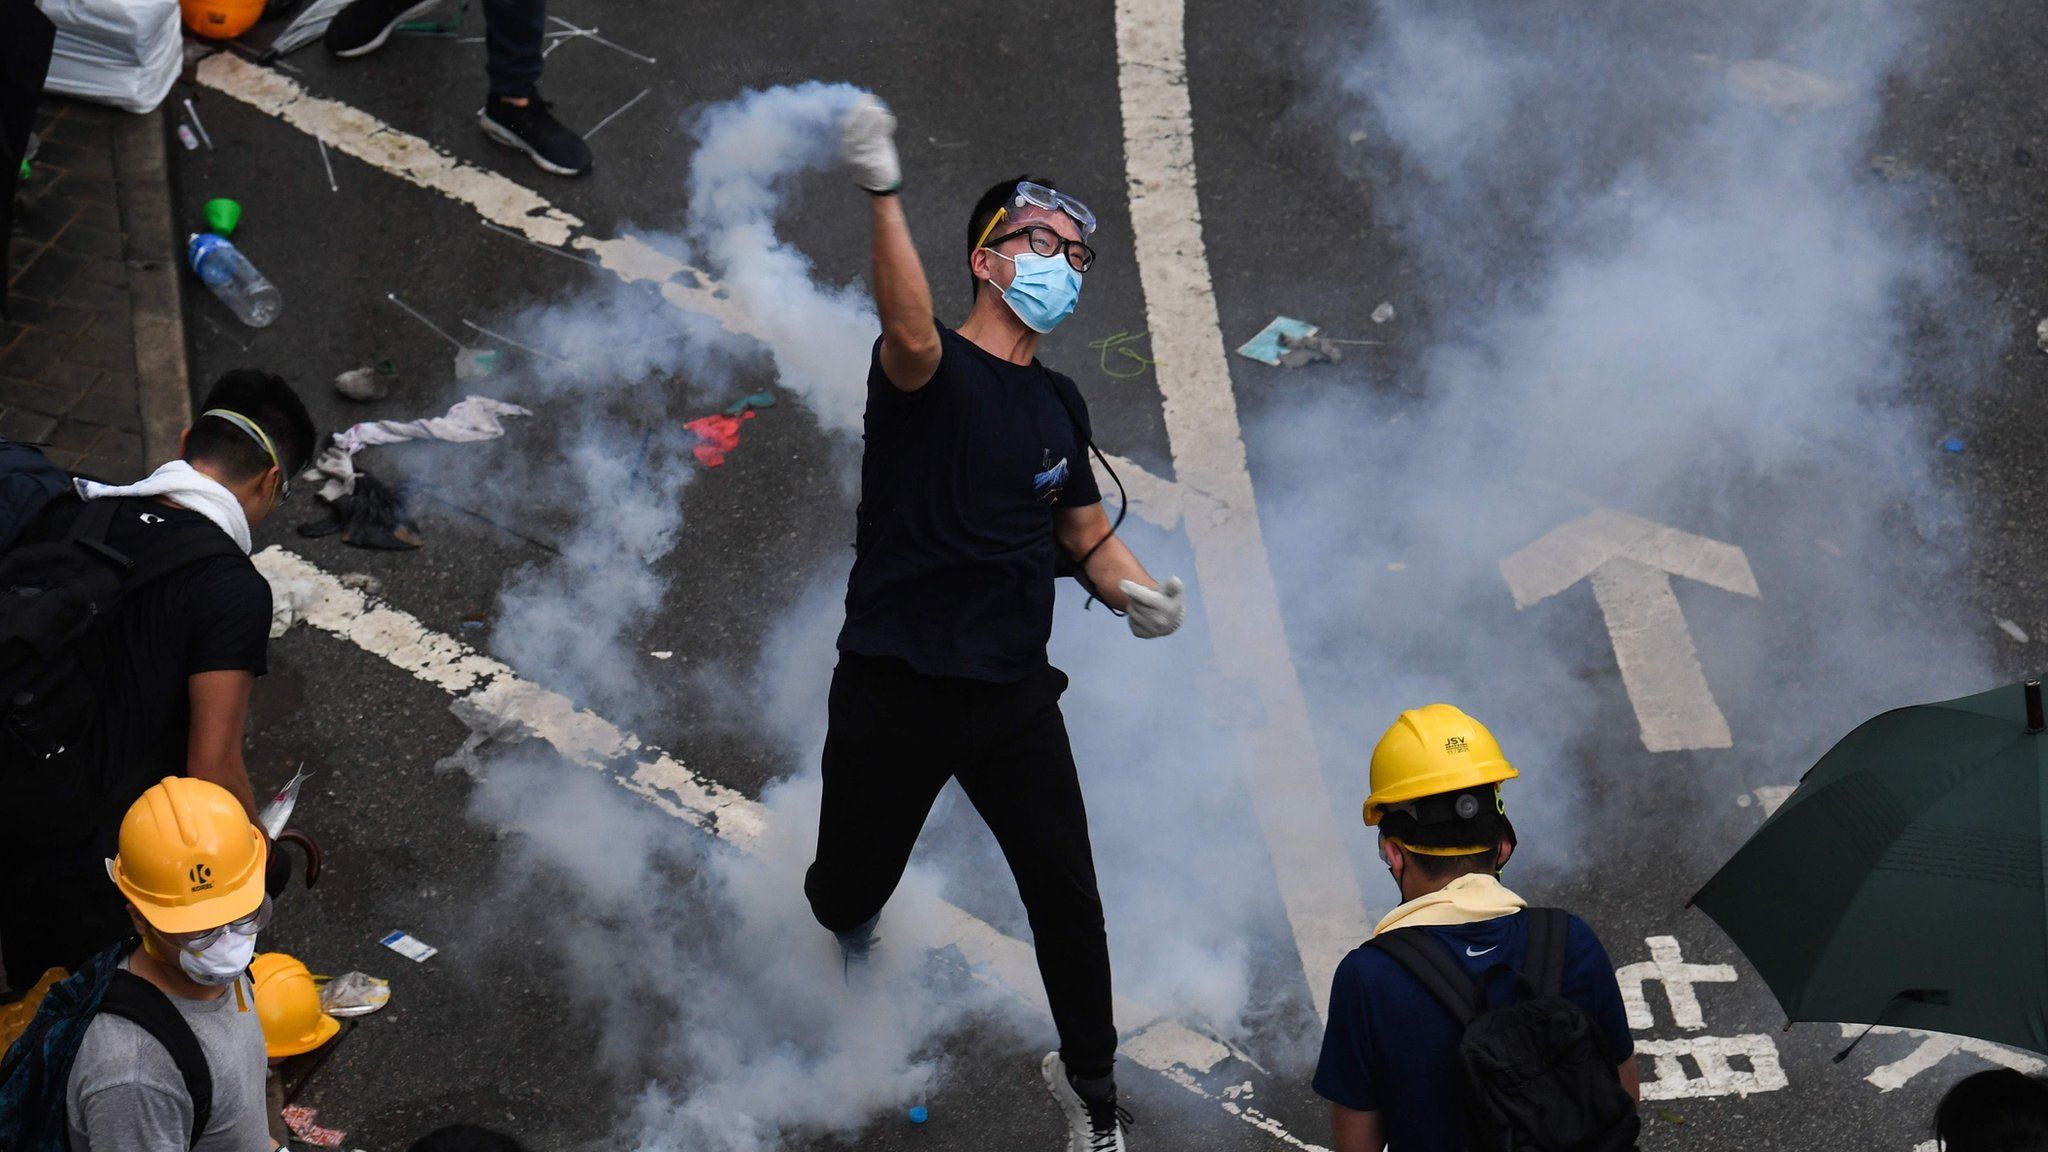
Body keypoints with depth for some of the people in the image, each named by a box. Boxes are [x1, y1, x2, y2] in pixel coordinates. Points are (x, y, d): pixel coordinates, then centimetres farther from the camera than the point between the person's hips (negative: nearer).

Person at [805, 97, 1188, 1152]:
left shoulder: (1059, 404, 11)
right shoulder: (928, 373, -10)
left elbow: (1087, 533, 19)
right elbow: (911, 335, -35)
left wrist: (1134, 590, -4)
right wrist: (883, 194, -51)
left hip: (1012, 692, 5)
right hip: (894, 691, -4)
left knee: (1066, 890, -1)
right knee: (850, 891, 8)